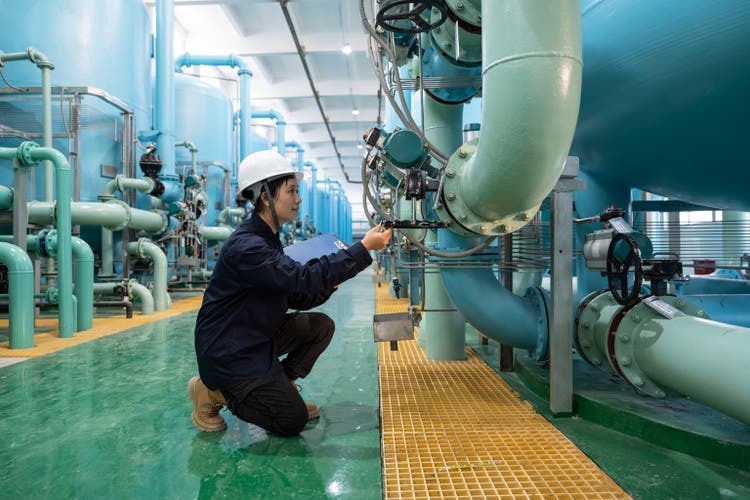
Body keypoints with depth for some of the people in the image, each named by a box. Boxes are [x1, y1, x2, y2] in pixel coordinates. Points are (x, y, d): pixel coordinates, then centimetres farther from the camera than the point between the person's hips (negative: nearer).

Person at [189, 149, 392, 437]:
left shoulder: (267, 239, 6)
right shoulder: (245, 246, -26)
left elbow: (294, 297, 8)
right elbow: (303, 277, -33)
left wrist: (325, 286, -11)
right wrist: (364, 248, -31)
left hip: (257, 338, 9)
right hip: (229, 354, -9)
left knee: (321, 326, 0)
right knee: (293, 421, -6)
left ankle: (279, 387, 10)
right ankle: (213, 392, 6)